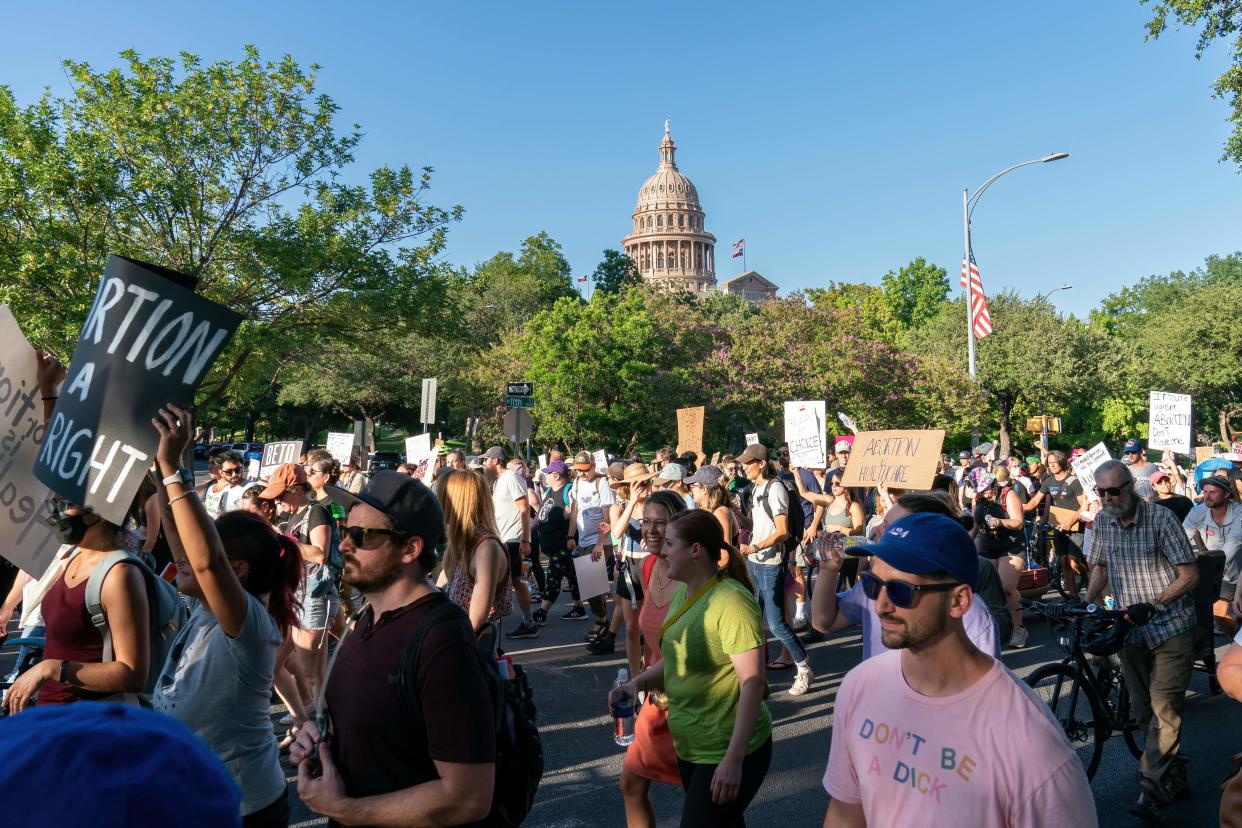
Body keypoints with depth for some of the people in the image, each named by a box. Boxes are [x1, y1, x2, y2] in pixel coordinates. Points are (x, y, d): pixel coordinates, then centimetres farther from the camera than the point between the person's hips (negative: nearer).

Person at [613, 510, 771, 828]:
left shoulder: (731, 600, -24)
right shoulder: (682, 593, 3)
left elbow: (753, 681, -24)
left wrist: (733, 759, -26)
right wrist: (638, 683, -2)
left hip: (728, 751, -8)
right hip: (690, 747, 8)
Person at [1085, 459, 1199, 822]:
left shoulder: (1161, 519, -15)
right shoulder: (1102, 522, 0)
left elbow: (1190, 575, -14)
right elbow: (1100, 567, 13)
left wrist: (1151, 605, -24)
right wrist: (1085, 605, -2)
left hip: (1171, 628, -5)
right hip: (1132, 630, 5)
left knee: (1163, 708, -9)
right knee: (1144, 710, 12)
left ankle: (1154, 793, -5)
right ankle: (1175, 778, 30)